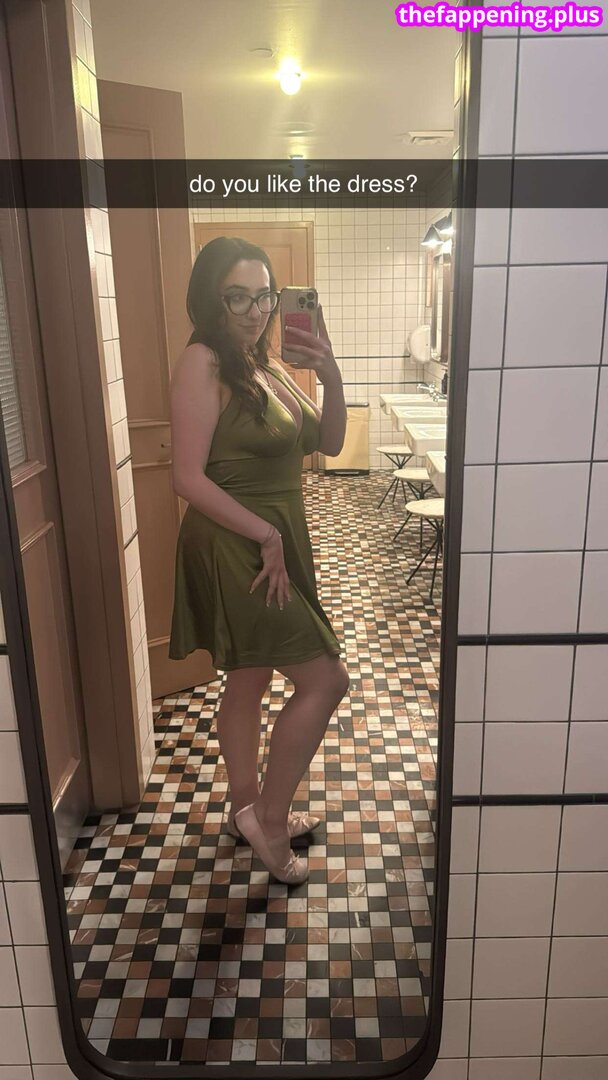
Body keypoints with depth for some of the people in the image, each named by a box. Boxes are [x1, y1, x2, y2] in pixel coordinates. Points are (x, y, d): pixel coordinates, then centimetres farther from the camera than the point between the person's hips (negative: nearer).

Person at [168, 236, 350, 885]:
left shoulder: (266, 367, 11)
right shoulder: (201, 363, -14)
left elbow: (328, 443, 10)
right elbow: (189, 478, -20)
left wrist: (331, 378, -6)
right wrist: (264, 535, -18)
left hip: (273, 546, 8)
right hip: (232, 549, -8)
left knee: (249, 682, 19)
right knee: (324, 679, -6)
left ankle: (247, 808, 37)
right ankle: (269, 817, 11)